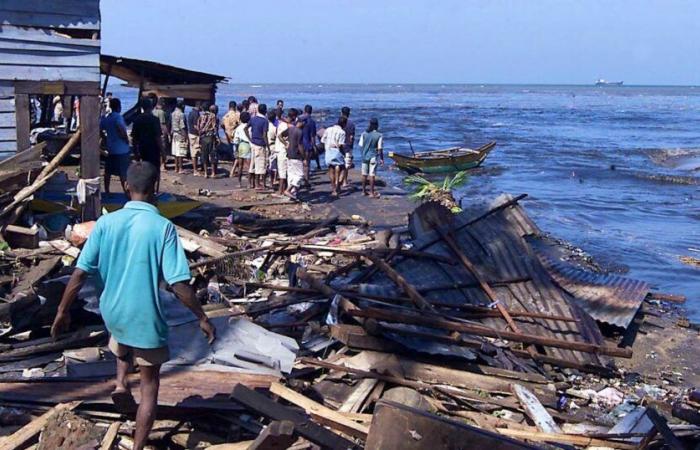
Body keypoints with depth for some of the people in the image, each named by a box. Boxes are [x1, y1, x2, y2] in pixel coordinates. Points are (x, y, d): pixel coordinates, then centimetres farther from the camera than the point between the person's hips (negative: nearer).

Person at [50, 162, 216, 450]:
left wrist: (63, 311, 5)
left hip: (113, 313, 4)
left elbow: (80, 272, -6)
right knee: (149, 388, 12)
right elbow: (178, 283, -18)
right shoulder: (163, 227, -16)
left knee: (123, 347, 39)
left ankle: (120, 383, 17)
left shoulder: (106, 222, -6)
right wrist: (202, 319, -7)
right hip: (147, 318, -4)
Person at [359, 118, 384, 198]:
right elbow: (380, 149, -11)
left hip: (365, 156, 3)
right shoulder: (379, 136, -11)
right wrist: (381, 159, -2)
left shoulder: (364, 134, -3)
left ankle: (364, 191, 20)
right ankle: (372, 192, 3)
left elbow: (361, 145, 2)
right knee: (372, 175, 0)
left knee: (364, 174, 12)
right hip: (373, 157, -3)